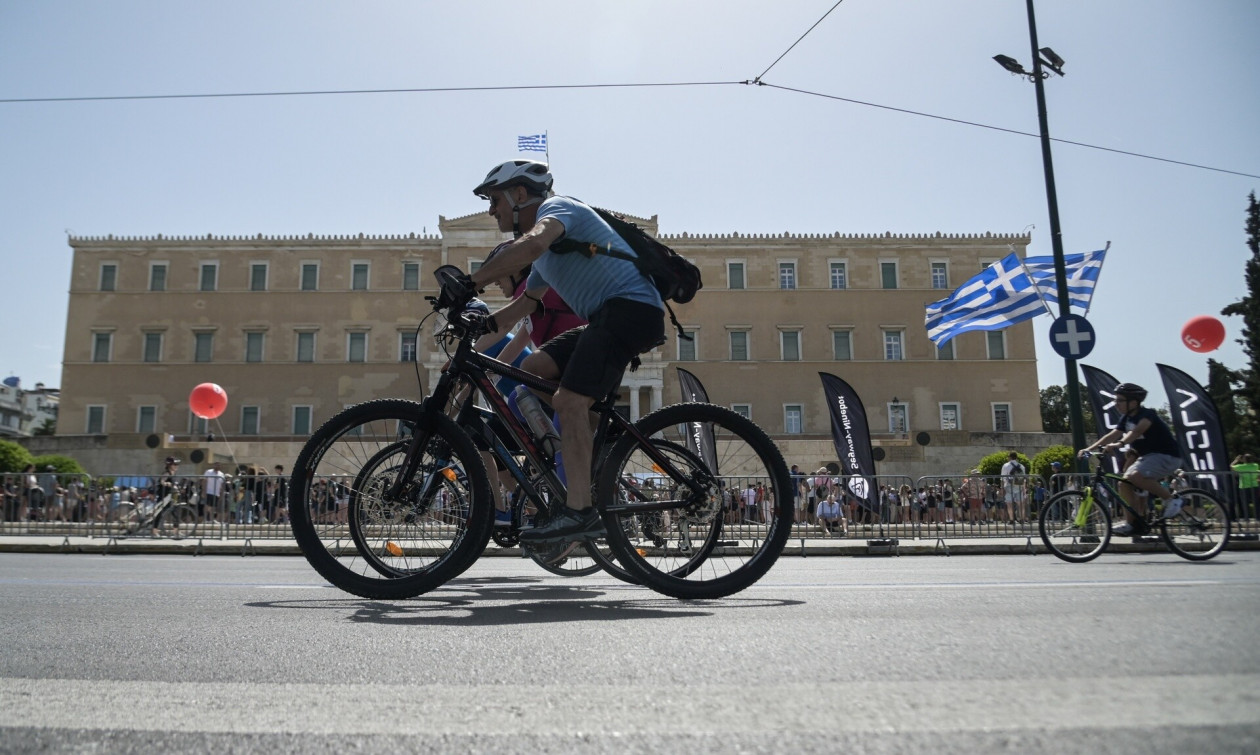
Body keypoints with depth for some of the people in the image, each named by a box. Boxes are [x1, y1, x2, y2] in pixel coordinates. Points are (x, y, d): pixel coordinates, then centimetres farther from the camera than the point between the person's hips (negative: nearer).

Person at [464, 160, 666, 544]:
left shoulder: (557, 207, -4)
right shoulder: (547, 253, 26)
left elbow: (533, 243, -28)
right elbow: (525, 302, 33)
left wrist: (470, 282, -27)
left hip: (632, 307, -10)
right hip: (607, 317, 10)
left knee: (569, 401, -21)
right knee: (531, 372, 4)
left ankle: (579, 512, -21)